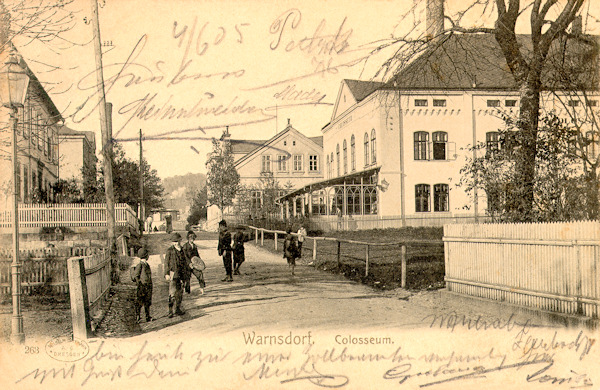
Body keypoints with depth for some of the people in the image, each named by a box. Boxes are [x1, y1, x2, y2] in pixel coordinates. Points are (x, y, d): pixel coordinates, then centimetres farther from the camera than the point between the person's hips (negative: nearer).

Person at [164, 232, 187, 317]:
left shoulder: (182, 250, 10)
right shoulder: (169, 250, -6)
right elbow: (166, 263, -5)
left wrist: (185, 272, 21)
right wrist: (166, 274, -10)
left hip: (181, 274, 6)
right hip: (173, 274, -6)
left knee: (180, 292, 10)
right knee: (172, 293, -9)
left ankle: (178, 309, 21)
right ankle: (170, 311, -4)